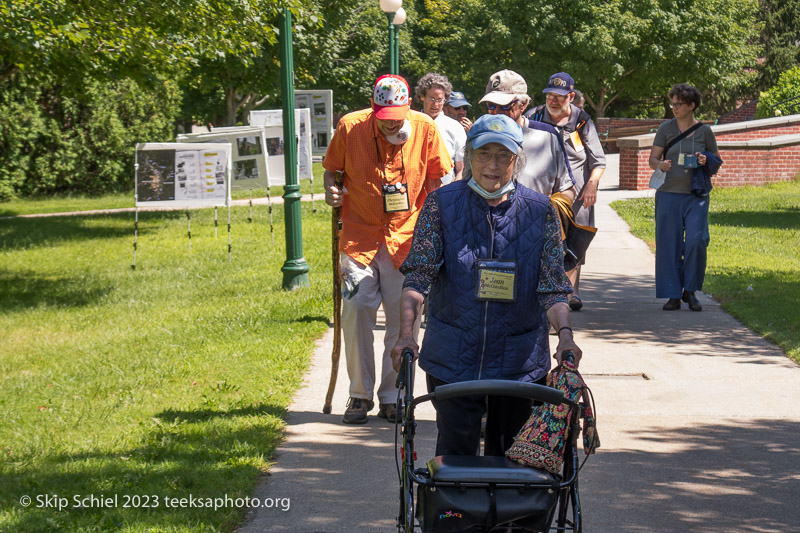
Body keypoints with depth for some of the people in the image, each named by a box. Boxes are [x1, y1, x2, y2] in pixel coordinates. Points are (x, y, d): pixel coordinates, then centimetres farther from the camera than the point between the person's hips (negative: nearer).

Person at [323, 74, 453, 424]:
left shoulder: (425, 129, -3)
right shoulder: (350, 127, -5)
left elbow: (436, 179, 7)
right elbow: (331, 168, 10)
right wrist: (331, 190, -11)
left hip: (407, 238, 1)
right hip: (359, 236, 0)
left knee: (404, 319, 1)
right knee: (356, 311, -8)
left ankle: (393, 397, 13)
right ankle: (360, 394, 7)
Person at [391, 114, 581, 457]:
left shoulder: (539, 211, 2)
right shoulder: (442, 204, -1)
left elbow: (553, 287, -2)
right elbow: (418, 277, -7)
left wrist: (564, 333, -19)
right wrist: (406, 332, -21)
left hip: (520, 363, 1)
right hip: (453, 361, -1)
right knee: (456, 453, -4)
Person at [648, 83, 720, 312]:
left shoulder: (704, 130, 4)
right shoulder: (666, 129, 4)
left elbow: (717, 160, 13)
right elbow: (652, 159, 4)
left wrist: (706, 161, -11)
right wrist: (661, 164, -20)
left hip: (696, 195, -1)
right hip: (669, 194, 1)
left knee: (696, 240, -12)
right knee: (669, 243, -2)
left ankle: (690, 291, 5)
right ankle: (673, 295, 7)